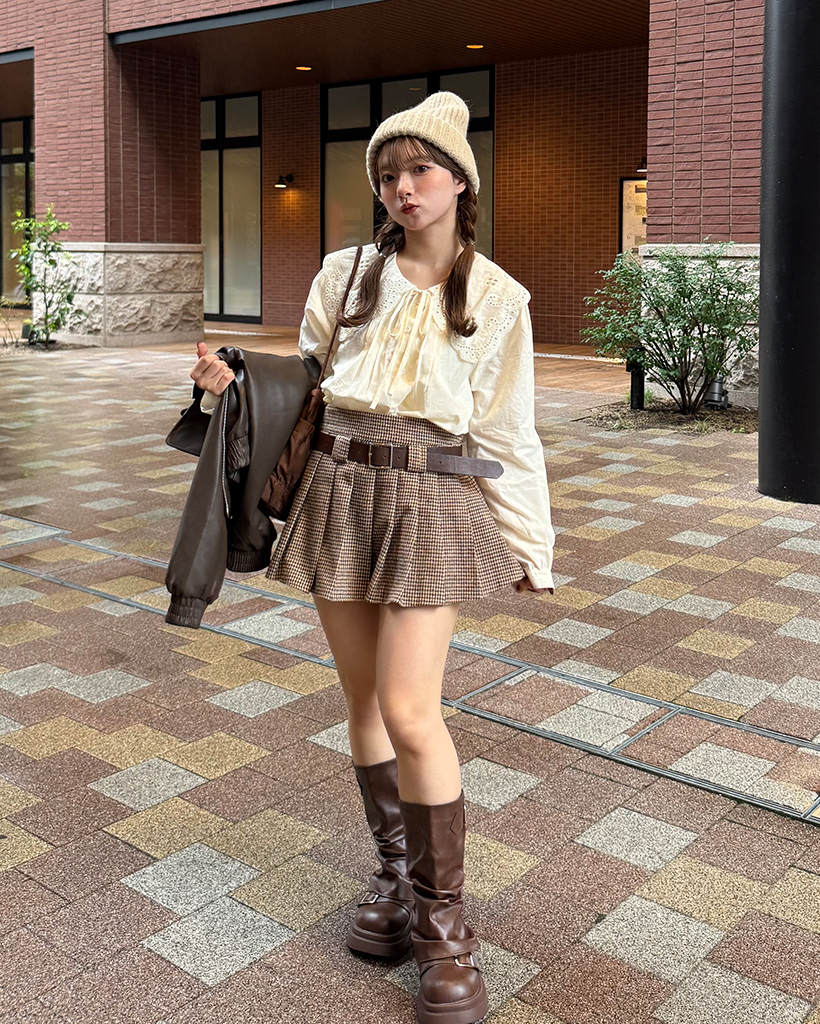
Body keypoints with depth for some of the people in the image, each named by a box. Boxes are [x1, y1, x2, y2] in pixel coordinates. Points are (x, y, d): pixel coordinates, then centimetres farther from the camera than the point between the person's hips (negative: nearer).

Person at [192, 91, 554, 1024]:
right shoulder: (345, 274, 7)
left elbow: (507, 435, 4)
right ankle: (394, 874, 27)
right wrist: (236, 380, -1)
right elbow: (309, 381, 17)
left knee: (409, 712, -10)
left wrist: (532, 547, 5)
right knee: (365, 697, 9)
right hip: (338, 492, 4)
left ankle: (444, 921, 6)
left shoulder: (497, 299, 1)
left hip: (430, 505, -3)